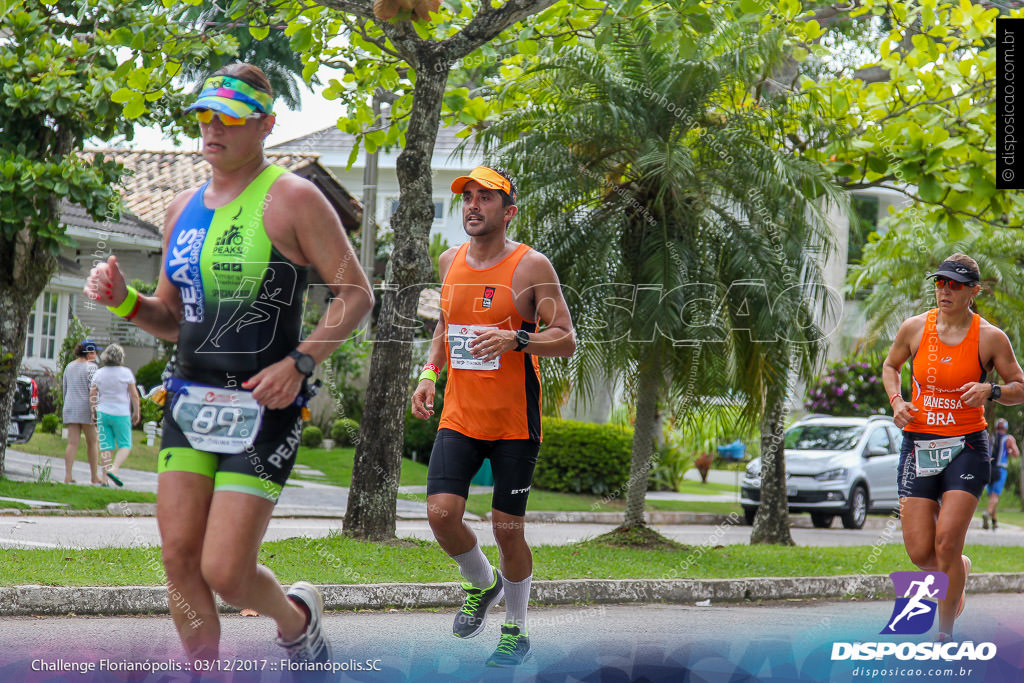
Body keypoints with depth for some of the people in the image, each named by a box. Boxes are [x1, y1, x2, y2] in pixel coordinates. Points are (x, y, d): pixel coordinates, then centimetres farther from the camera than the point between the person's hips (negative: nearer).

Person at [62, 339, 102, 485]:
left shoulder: (69, 367, 12)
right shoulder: (91, 367, -8)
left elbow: (65, 389, 18)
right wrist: (95, 412, -13)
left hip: (70, 408, 5)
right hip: (86, 408, -5)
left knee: (72, 442, 0)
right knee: (93, 442, 7)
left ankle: (68, 476, -10)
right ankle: (95, 476, 13)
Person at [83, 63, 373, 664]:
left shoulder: (291, 198, -7)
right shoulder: (184, 208, 13)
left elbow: (356, 293, -7)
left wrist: (300, 362, -19)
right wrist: (124, 300, -1)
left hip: (263, 405, -6)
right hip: (191, 399, 6)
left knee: (225, 573, -8)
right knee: (180, 560, 0)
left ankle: (297, 618, 24)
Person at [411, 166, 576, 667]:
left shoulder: (531, 266, -7)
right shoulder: (450, 262, 8)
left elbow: (567, 341, -8)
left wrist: (516, 339, -24)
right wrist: (429, 373, 8)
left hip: (514, 421, -4)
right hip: (459, 415, 4)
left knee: (507, 530, 1)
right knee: (441, 513, -11)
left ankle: (515, 631, 21)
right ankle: (481, 584, 20)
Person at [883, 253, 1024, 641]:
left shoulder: (990, 338, -4)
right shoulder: (915, 328, 1)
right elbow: (890, 366, 20)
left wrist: (990, 391, -16)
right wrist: (896, 402, 1)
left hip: (966, 448, -3)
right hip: (918, 445, 3)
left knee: (947, 542, -15)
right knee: (920, 553, -3)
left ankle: (946, 632, 2)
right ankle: (962, 568, 32)